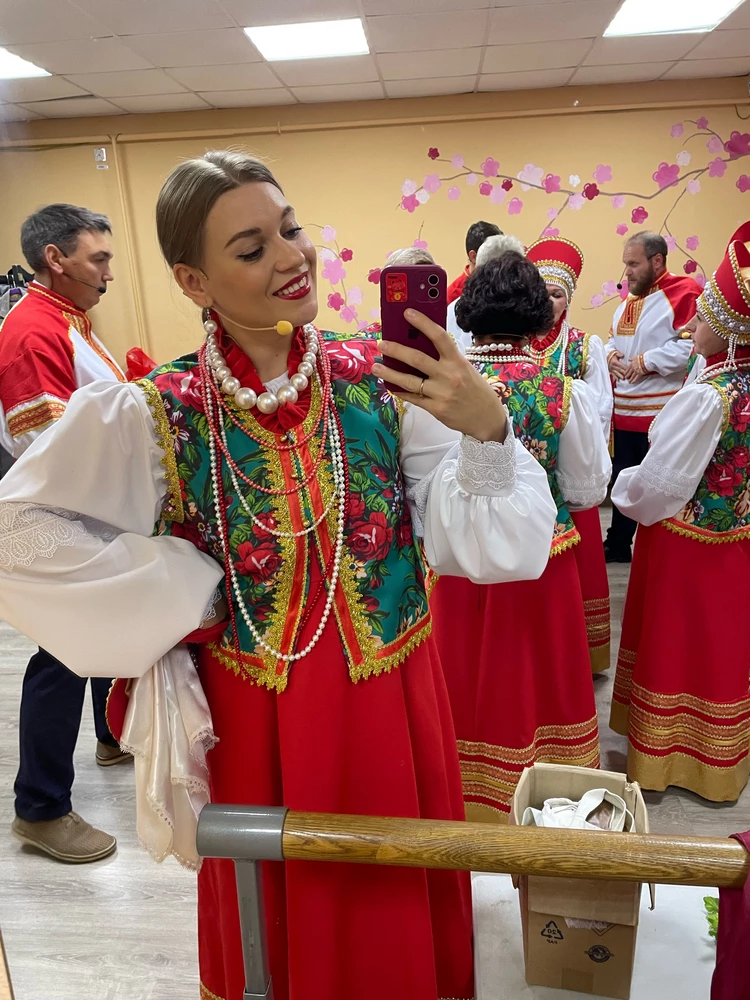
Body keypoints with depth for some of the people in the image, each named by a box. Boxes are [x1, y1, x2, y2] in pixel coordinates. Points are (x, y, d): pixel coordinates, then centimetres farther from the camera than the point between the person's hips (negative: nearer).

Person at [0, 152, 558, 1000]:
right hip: (259, 726, 0)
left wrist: (486, 429, -31)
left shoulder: (379, 381, -9)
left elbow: (476, 545, -12)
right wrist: (184, 592, -11)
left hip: (396, 711, 1)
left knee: (406, 925, 22)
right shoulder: (155, 416, -12)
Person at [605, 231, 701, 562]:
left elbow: (692, 345, -22)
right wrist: (610, 354, 3)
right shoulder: (629, 297, 15)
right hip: (624, 411, 8)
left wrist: (647, 361, -20)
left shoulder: (683, 293, -11)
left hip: (661, 414, -8)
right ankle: (618, 544, 31)